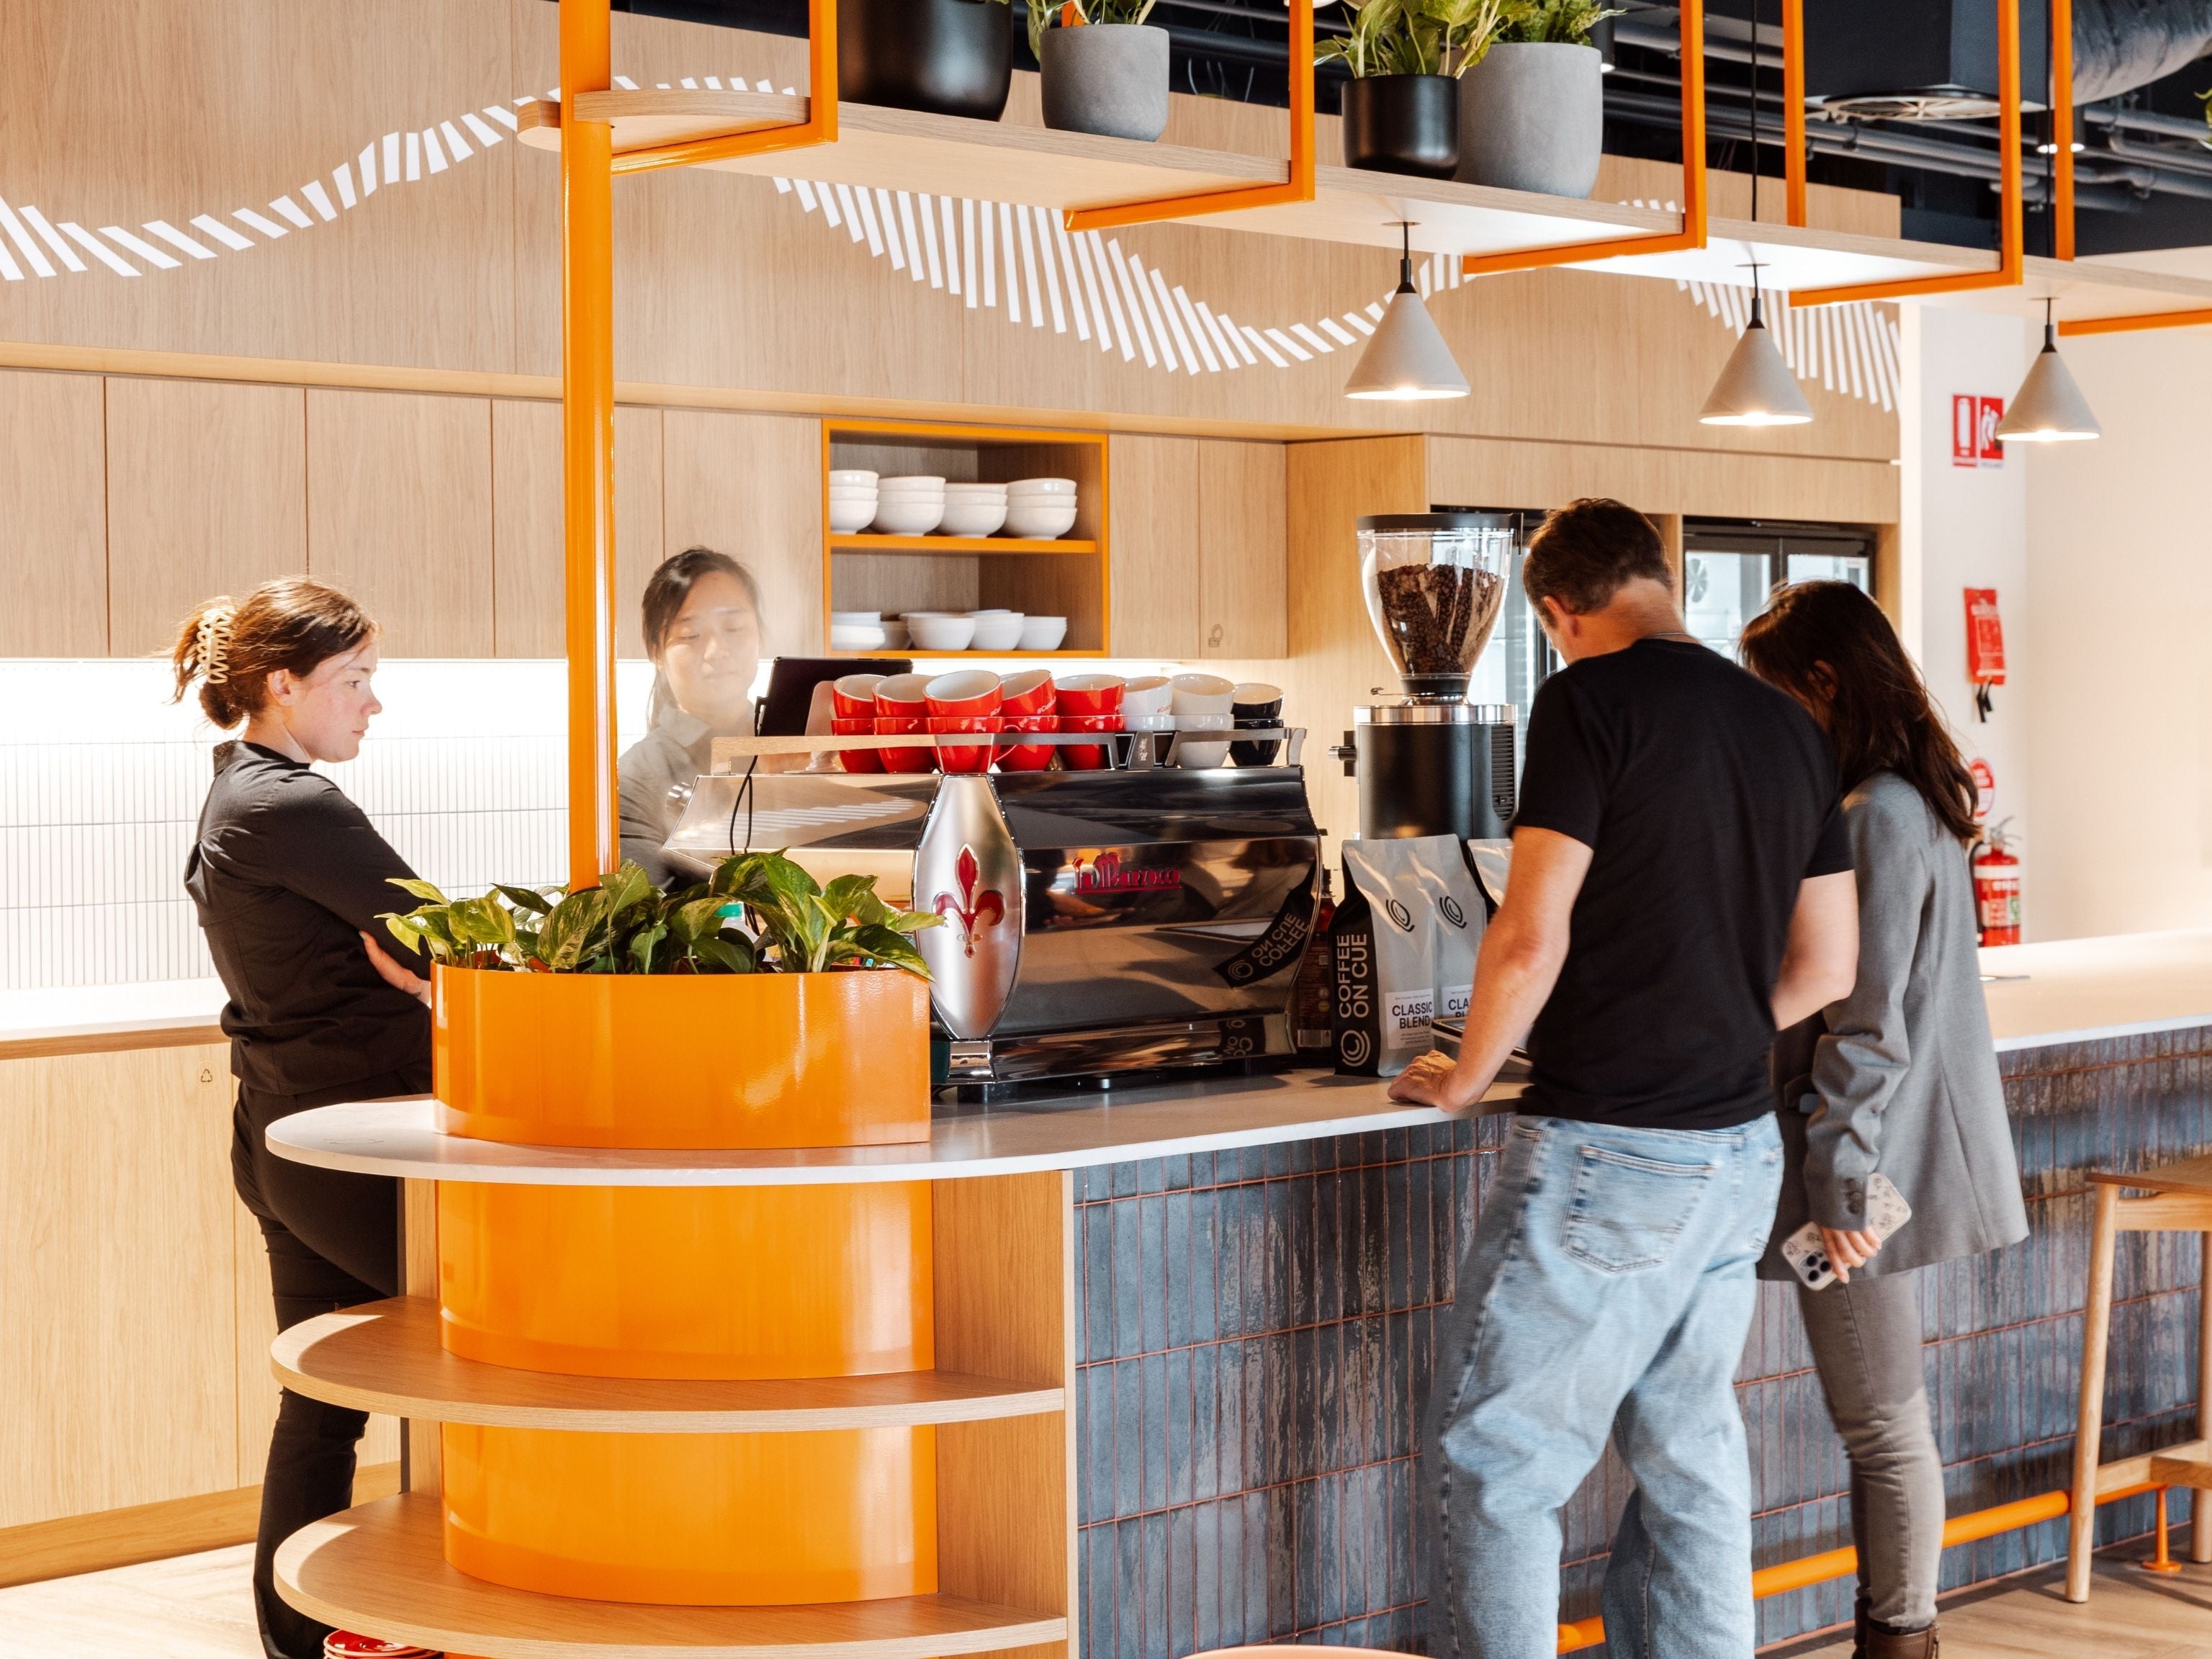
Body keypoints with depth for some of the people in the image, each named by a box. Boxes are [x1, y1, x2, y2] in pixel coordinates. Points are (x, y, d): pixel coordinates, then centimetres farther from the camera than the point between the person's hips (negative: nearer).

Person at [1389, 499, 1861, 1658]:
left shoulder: (1590, 701, -11)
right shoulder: (1791, 729, 11)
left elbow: (1532, 938, -15)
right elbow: (1826, 967, 15)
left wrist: (1465, 1078, 0)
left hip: (1606, 1156, -8)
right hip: (1742, 1149, 8)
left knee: (1496, 1458, 1)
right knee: (1688, 1454, 17)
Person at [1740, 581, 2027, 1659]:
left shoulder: (1871, 818, -19)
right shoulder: (1919, 802, 12)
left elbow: (1865, 1026, -21)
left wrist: (1837, 1181, -19)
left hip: (1866, 1164, -10)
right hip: (1896, 1151, 10)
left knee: (1881, 1427, 0)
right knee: (1881, 1420, 15)